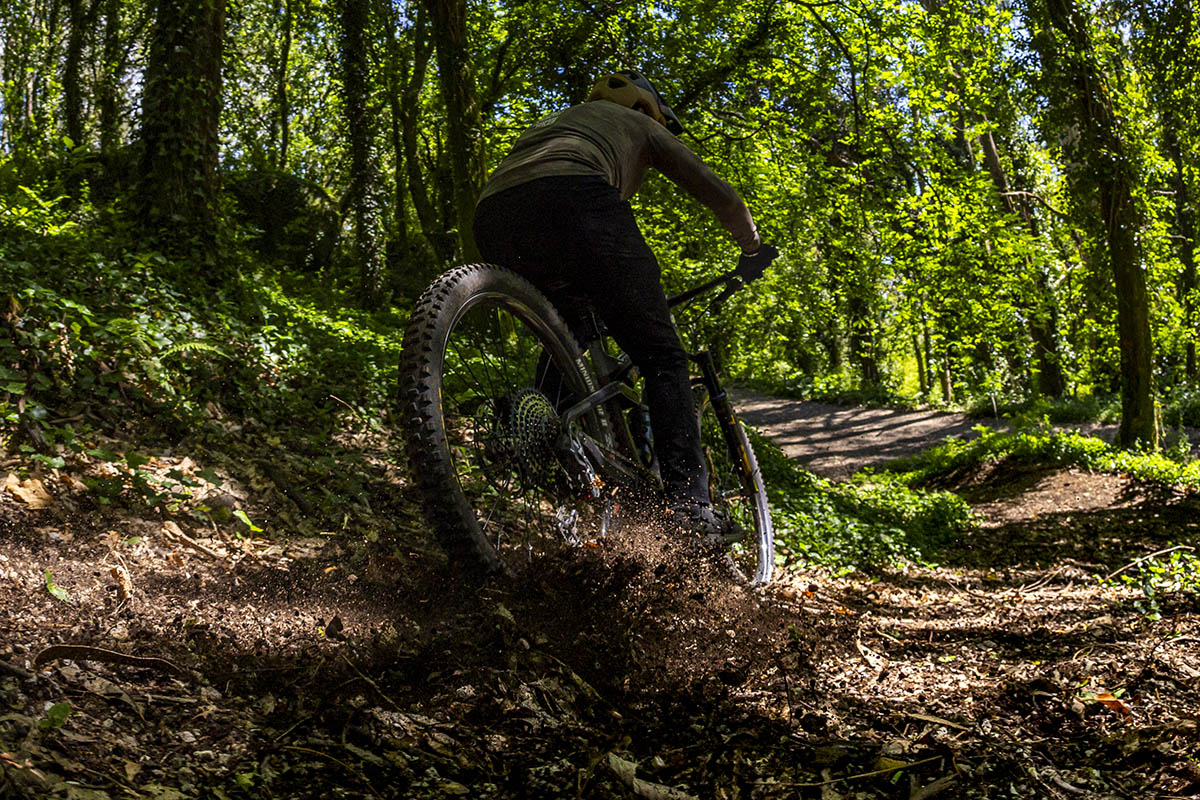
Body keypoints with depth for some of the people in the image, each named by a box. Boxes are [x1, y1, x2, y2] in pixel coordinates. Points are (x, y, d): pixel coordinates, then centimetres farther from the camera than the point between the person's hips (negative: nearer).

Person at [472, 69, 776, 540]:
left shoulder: (550, 121, 46)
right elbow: (720, 195, 29)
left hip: (491, 219, 6)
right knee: (661, 358, 0)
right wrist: (753, 248, 44)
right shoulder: (638, 124, 32)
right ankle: (689, 503, -11)